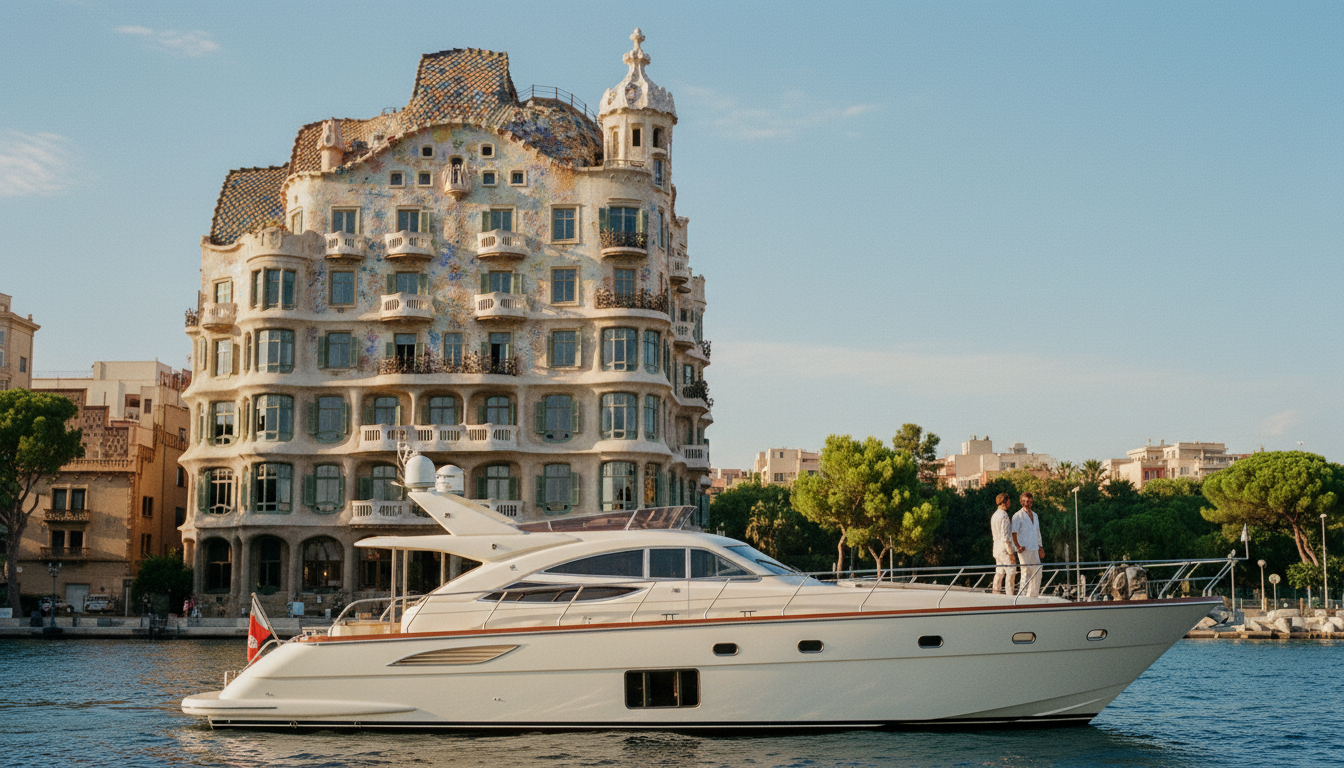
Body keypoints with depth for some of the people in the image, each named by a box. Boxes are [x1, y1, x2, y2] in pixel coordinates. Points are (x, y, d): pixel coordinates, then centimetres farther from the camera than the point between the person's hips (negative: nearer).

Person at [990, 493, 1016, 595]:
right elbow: (1005, 536, -19)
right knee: (1010, 571, -6)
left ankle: (996, 591, 11)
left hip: (997, 547, 9)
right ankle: (1010, 593, -8)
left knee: (999, 572, 11)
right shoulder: (1004, 516, -15)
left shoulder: (994, 515, 14)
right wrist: (1011, 553, -18)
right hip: (1004, 548, -9)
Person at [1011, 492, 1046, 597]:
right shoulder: (1018, 516, -6)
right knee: (1026, 574, -9)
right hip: (1024, 549, -8)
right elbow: (1013, 532, -15)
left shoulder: (1035, 515, 18)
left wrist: (1040, 547, 22)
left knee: (1037, 574, 6)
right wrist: (1017, 546, -22)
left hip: (1034, 549, 8)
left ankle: (1032, 596, 12)